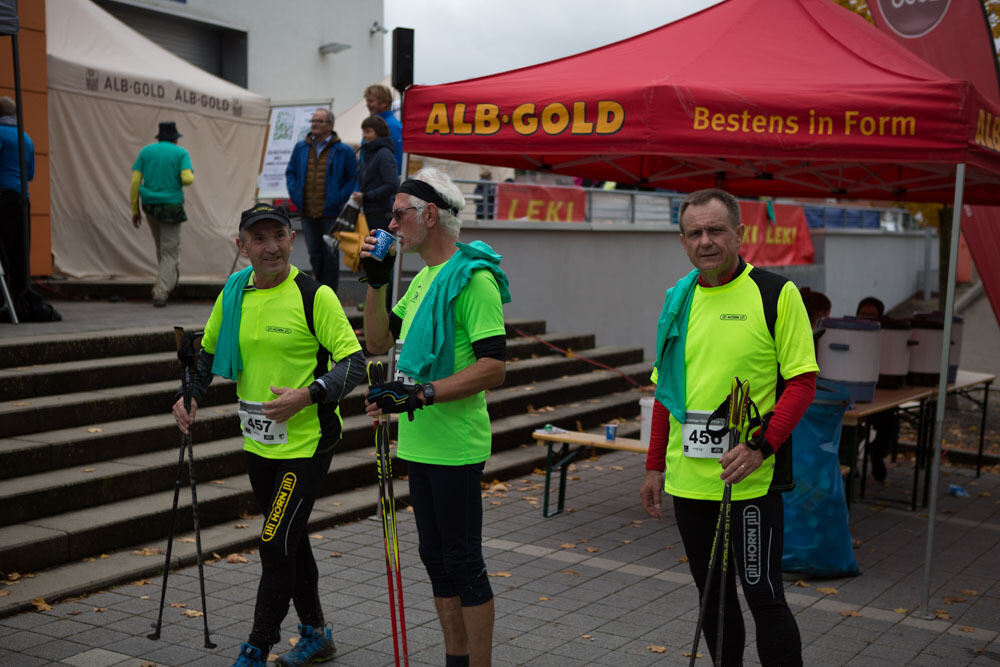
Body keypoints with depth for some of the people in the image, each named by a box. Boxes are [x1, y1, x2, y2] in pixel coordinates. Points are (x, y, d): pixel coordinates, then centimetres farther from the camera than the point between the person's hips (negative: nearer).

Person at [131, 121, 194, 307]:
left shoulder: (146, 151, 8)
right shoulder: (180, 153, 0)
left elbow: (135, 182, 3)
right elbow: (187, 178, -15)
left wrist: (135, 210, 7)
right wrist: (191, 176, 10)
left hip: (149, 205, 3)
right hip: (171, 205, -3)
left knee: (161, 246, 22)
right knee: (170, 250, 1)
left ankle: (171, 277, 31)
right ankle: (160, 292, -8)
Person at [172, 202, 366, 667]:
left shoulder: (315, 295, -13)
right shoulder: (233, 294, 5)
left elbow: (354, 363, -15)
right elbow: (209, 350, 19)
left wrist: (309, 395, -28)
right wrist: (190, 395, 4)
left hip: (306, 443, -6)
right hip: (258, 443, 7)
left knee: (276, 546, -5)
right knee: (290, 540, 17)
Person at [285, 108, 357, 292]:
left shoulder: (343, 151, -4)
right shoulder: (301, 148, 9)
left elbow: (353, 177, 0)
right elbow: (290, 172, 19)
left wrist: (340, 198, -9)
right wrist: (294, 195, 6)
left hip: (330, 214, -4)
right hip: (307, 212, 4)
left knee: (330, 255, 0)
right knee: (314, 254, 13)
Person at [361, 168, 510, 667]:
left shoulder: (473, 279, -15)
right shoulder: (423, 277, 15)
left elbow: (493, 367, -22)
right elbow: (377, 341, 19)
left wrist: (421, 393, -26)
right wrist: (376, 281, 8)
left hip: (455, 448, -9)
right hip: (420, 442, 9)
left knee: (463, 561, -1)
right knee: (436, 558, 16)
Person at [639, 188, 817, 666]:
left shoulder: (777, 294, -7)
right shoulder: (678, 299, 10)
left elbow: (802, 380, -9)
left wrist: (761, 445, -21)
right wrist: (655, 465, 14)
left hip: (750, 479, -5)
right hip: (687, 478, 6)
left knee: (762, 594, -1)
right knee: (711, 591, 15)